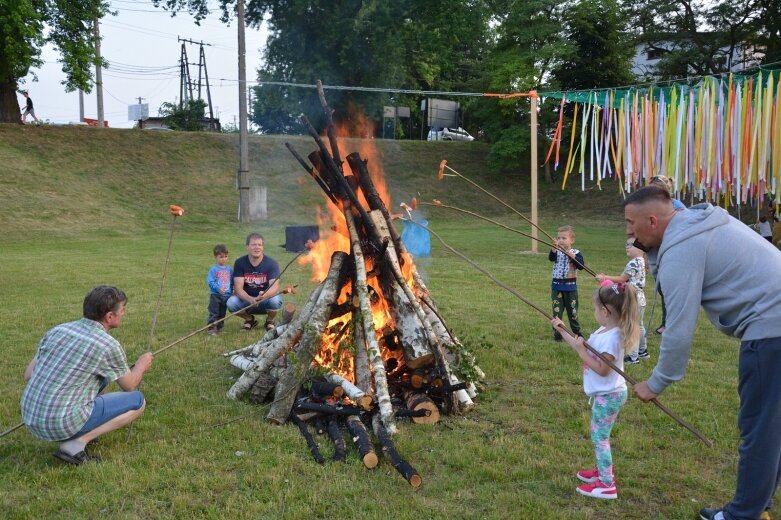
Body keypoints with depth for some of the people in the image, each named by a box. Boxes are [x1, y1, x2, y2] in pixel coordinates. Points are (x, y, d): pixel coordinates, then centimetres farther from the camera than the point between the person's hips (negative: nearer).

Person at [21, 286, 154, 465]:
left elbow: (28, 374, 13)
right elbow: (129, 386, 5)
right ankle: (76, 443, -6)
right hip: (62, 423, -8)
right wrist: (142, 365, 26)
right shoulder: (109, 345, -11)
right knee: (137, 401, 5)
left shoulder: (57, 330, 6)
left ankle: (77, 433, 16)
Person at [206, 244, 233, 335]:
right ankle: (211, 328, -1)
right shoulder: (213, 269, -9)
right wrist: (218, 288, -26)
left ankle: (219, 327, 27)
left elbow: (232, 282, 14)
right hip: (215, 296, -5)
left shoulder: (229, 270, 6)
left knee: (222, 313, 15)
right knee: (213, 313, -5)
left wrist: (231, 290, 3)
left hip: (226, 296, 5)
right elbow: (210, 281, -15)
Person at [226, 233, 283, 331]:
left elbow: (275, 287, -24)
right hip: (247, 299, 1)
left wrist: (264, 296, -48)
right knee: (231, 303, -28)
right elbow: (238, 288, -17)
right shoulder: (239, 263, -10)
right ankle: (250, 319, 5)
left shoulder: (271, 263, -14)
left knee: (275, 301, -35)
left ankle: (270, 321, 1)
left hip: (266, 300, -1)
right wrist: (250, 299, -38)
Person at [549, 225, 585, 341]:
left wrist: (572, 256, -30)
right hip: (556, 286, 1)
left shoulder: (576, 253, -5)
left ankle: (576, 333, 27)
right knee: (557, 311, 7)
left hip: (570, 287, -1)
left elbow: (581, 265, -18)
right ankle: (557, 334, 17)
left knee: (572, 311, 12)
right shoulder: (557, 252, -3)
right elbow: (551, 258, -26)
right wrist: (554, 248, -45)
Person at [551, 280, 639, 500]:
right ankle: (604, 470, 36)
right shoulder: (604, 331, 4)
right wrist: (562, 331, 15)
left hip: (608, 395, -10)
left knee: (599, 436, -2)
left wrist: (582, 352, -26)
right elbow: (583, 348, 15)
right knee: (599, 435, 21)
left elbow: (602, 369, -27)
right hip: (604, 393, 10)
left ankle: (607, 485, 5)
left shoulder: (612, 337, -26)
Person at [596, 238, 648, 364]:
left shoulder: (634, 262, -20)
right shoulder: (639, 261, 11)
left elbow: (622, 279, -17)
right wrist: (607, 278, 3)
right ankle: (642, 351, 34)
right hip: (638, 298, 11)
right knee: (638, 326, 21)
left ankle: (633, 356, 1)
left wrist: (604, 278, -11)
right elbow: (626, 279, 10)